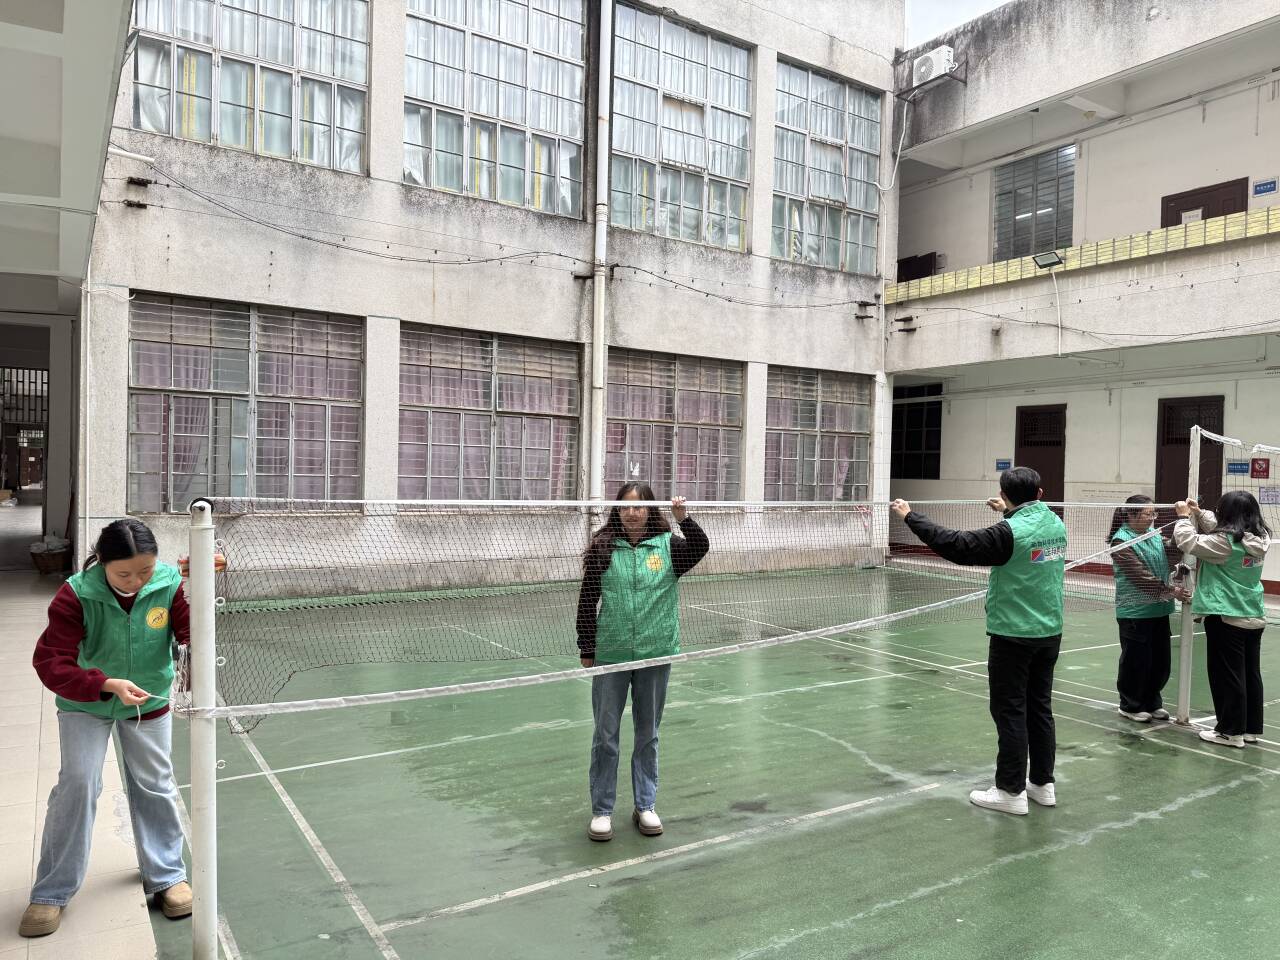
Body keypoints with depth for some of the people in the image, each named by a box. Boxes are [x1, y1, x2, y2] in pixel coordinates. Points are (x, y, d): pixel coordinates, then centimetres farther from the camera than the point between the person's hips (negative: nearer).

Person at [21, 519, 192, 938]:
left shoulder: (170, 584, -24)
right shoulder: (76, 595, -28)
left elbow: (192, 633, -25)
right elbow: (50, 662, -29)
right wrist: (108, 684, -41)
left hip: (149, 701, 2)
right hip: (85, 703, -2)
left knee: (155, 786, 10)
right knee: (77, 783, -7)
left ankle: (166, 876, 27)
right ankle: (51, 893, 14)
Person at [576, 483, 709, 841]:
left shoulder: (667, 545, 0)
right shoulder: (603, 548, -2)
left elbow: (700, 547, -17)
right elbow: (587, 601, 0)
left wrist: (684, 518, -32)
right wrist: (587, 649, -1)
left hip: (655, 654, 1)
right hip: (610, 654, -1)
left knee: (648, 734, 14)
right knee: (605, 734, 8)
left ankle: (645, 805, 29)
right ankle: (601, 810, 21)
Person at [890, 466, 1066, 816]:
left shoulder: (1010, 532, -20)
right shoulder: (1056, 524, 3)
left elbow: (955, 545, -20)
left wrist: (911, 517, -14)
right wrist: (1008, 513, 39)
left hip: (1013, 636, -7)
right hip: (1050, 632, 7)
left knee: (1010, 712, 1)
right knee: (1040, 707, 15)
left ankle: (1011, 791, 8)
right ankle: (1043, 784, 24)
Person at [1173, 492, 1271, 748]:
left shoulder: (1225, 543, -20)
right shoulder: (1259, 539, 4)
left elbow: (1189, 542, -13)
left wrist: (1184, 517, 0)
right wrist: (1198, 513, 13)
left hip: (1226, 619, -8)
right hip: (1254, 618, 8)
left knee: (1227, 676, 1)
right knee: (1251, 674, 14)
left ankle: (1231, 731, 8)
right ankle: (1251, 728, 24)